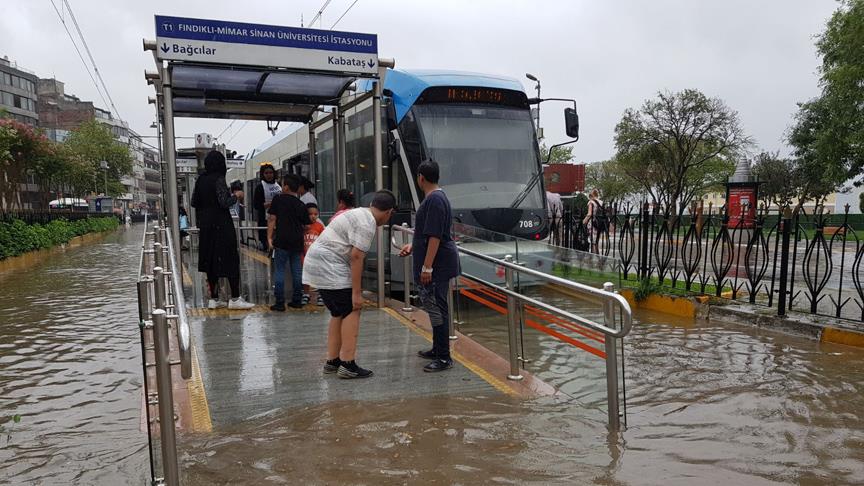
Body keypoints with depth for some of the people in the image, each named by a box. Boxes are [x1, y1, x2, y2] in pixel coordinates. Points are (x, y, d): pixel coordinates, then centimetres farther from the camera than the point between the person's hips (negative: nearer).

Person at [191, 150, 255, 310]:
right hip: (221, 225, -7)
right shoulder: (218, 179, -13)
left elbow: (194, 202, 12)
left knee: (210, 260, 11)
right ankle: (235, 299, -1)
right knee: (230, 259, -2)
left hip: (206, 226, 8)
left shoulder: (201, 180, 8)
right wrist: (236, 195, -3)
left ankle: (213, 299, 15)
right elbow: (225, 203, -20)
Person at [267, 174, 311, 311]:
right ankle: (297, 300, 16)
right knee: (297, 271, 10)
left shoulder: (278, 199, -1)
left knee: (279, 271, 1)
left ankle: (279, 303, 0)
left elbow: (272, 220, -4)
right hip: (297, 242, 4)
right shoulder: (301, 205, 9)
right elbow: (306, 225, 10)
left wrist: (269, 238, -2)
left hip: (282, 240, -4)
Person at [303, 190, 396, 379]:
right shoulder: (366, 225, -15)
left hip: (318, 262, 10)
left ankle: (332, 361, 21)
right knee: (352, 312, -6)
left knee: (338, 313, 16)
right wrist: (356, 293, -19)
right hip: (329, 266, -10)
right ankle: (347, 365, -6)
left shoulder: (359, 213, 17)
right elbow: (356, 257, -21)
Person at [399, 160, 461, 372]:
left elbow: (435, 237, -23)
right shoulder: (435, 198, 15)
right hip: (438, 264, 11)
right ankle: (437, 349, 30)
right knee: (434, 306, 18)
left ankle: (444, 358, 1)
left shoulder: (435, 200, -18)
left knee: (436, 308, -6)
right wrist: (413, 246, 28)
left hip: (437, 265, -11)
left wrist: (427, 267, -23)